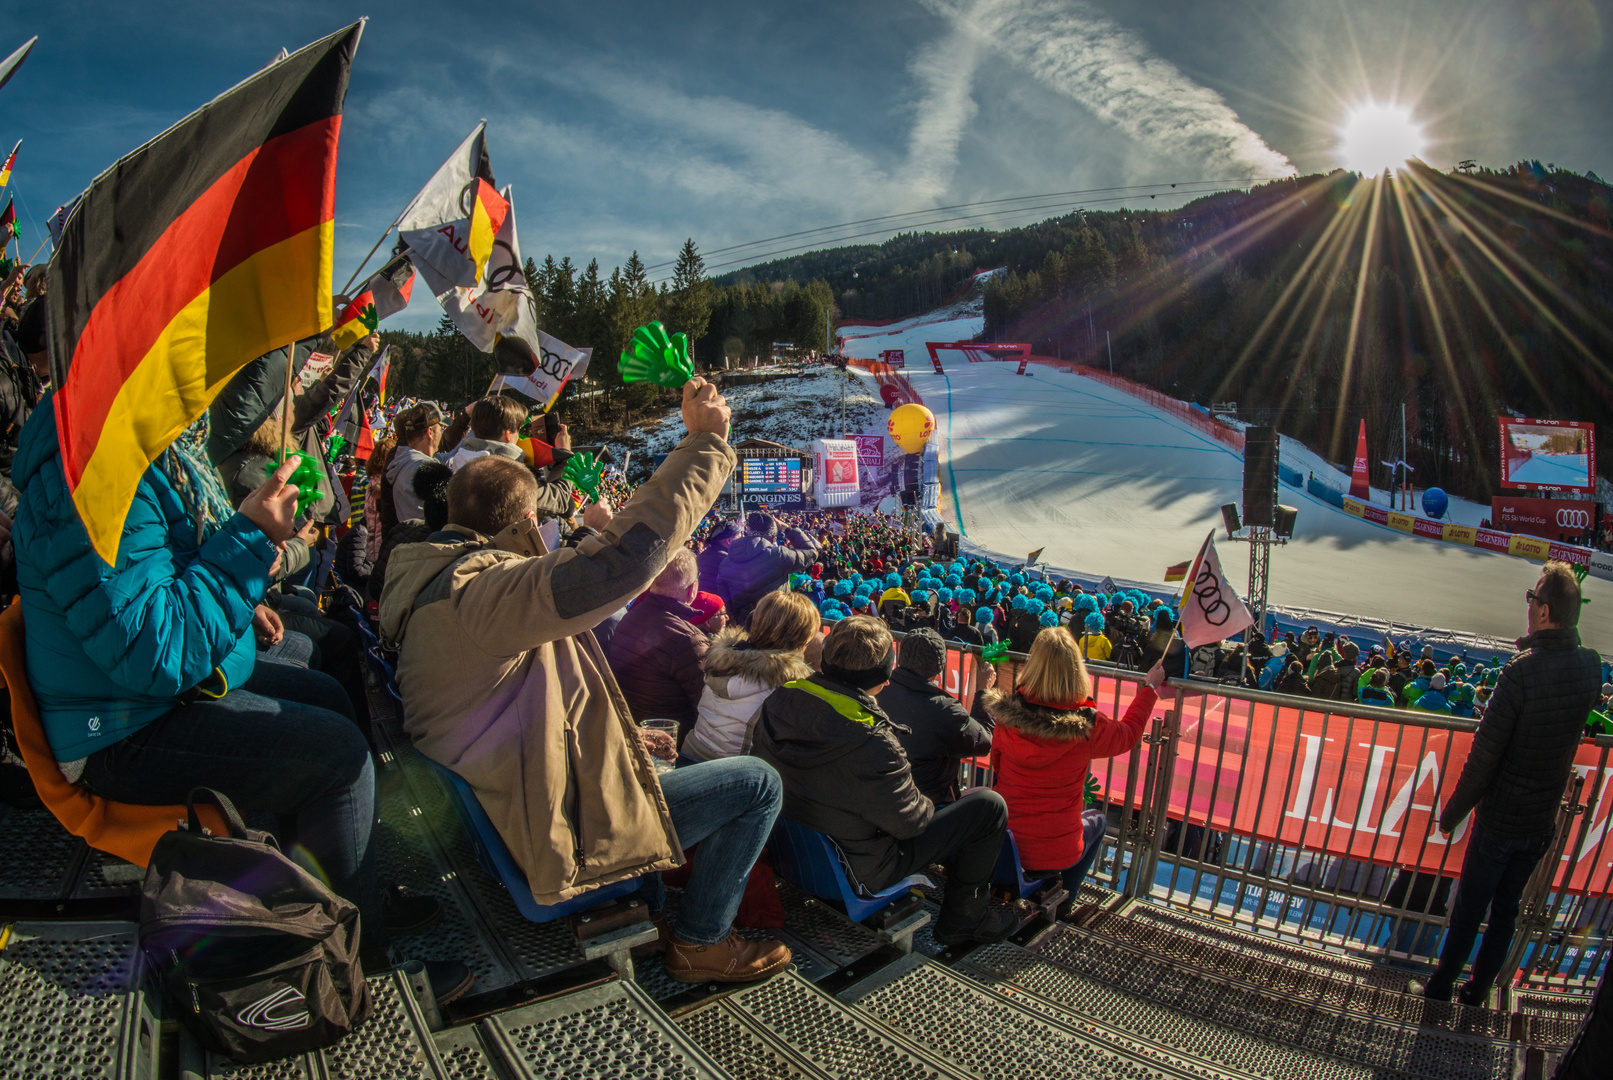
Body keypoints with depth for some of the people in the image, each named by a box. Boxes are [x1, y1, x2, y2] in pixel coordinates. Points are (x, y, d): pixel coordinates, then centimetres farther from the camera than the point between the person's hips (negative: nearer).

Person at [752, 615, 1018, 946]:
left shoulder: (779, 701, -15)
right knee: (989, 804, -1)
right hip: (858, 872, -8)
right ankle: (963, 918, 18)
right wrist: (927, 806, 3)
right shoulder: (871, 743, -35)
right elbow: (910, 820, -21)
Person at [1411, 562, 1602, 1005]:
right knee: (1507, 908, 20)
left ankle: (1441, 985, 27)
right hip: (1544, 819, 5)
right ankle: (1478, 990, 34)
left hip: (1501, 818, -5)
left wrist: (1452, 813, -9)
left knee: (1469, 909, 11)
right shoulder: (1591, 667, -8)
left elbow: (1484, 755, -22)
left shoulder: (1523, 670, -26)